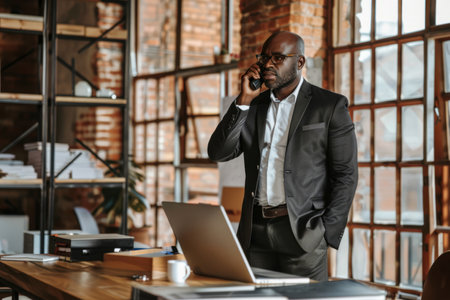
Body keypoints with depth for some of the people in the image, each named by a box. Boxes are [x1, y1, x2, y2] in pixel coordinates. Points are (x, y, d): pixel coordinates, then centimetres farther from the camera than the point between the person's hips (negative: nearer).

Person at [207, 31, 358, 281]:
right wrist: (244, 101, -3)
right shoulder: (253, 106, 14)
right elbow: (218, 153, 4)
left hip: (302, 232, -4)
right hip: (255, 233, 4)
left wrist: (326, 234, -9)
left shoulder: (330, 106, 1)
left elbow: (346, 175, -2)